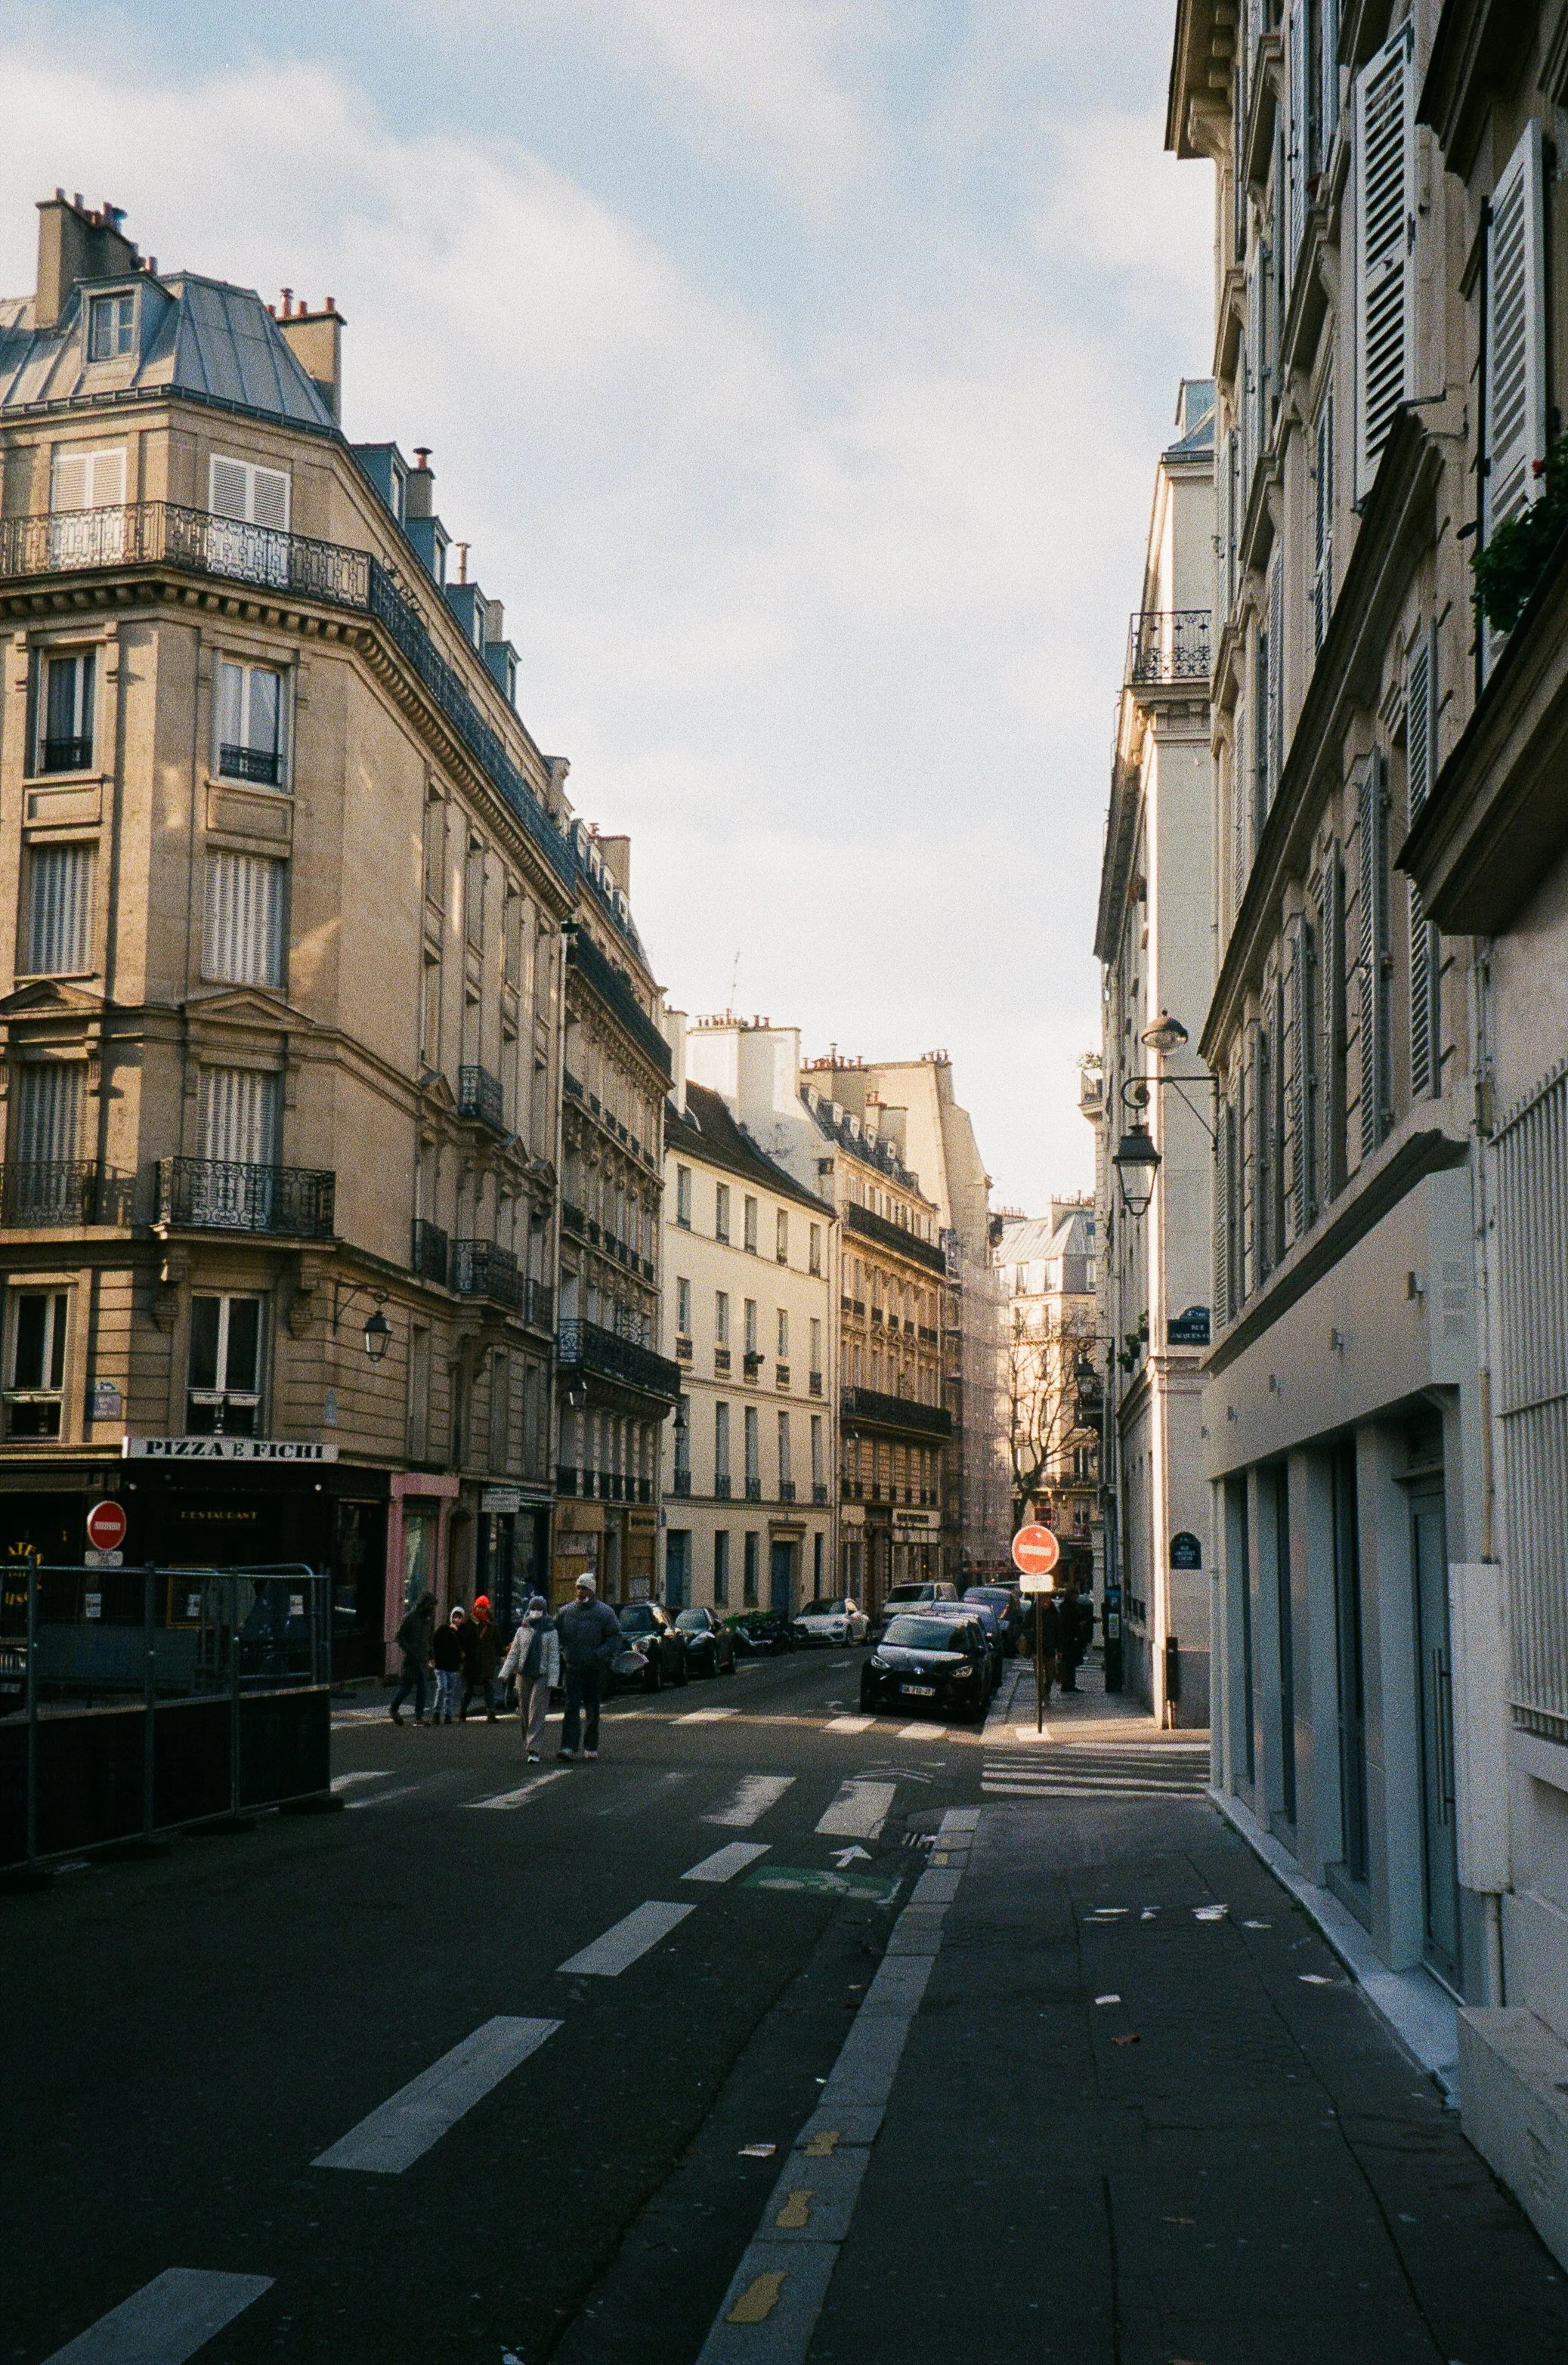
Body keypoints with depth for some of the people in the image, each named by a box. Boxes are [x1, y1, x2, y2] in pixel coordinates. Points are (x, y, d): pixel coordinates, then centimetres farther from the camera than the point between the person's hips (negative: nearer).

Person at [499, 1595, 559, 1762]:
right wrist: (505, 1673, 0)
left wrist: (553, 1680, -10)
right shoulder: (522, 1631, 9)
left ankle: (533, 1749, -13)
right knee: (524, 1713, 8)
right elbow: (513, 1654, 10)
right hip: (523, 1675, 3)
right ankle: (528, 1743, 25)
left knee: (537, 1712, -10)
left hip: (542, 1676, -3)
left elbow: (554, 1658, -2)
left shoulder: (551, 1632, 1)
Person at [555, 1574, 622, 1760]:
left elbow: (615, 1638, -7)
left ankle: (591, 1747, 22)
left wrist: (599, 1654, -20)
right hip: (573, 1667, 2)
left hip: (594, 1668, -2)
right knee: (572, 1707, -9)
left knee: (592, 1708, 10)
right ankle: (568, 1747, -16)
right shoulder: (567, 1611, 7)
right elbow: (555, 1632, 15)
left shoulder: (604, 1612, -5)